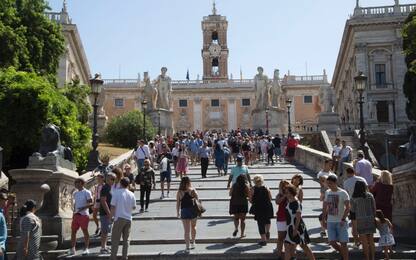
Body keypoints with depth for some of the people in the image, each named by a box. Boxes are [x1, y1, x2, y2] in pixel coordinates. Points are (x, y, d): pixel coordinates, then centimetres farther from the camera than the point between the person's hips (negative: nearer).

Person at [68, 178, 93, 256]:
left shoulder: (87, 192, -6)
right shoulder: (75, 193, 15)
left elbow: (91, 203, -11)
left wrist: (82, 208, -22)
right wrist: (74, 212, 14)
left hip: (84, 215, -7)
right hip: (76, 215, 7)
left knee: (85, 231, -1)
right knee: (73, 231, 5)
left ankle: (86, 249, 6)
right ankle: (72, 249, 11)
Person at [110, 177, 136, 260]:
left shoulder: (117, 193, -9)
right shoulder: (131, 194, 3)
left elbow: (113, 207, -10)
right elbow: (134, 207, 10)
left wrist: (111, 216, 2)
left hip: (119, 218, -4)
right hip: (128, 219, 4)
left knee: (115, 239, 2)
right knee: (126, 239, 12)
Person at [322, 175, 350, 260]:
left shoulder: (343, 193, -9)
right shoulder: (327, 192, 8)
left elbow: (347, 207, -12)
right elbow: (325, 206, 16)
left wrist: (343, 219, -19)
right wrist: (324, 219, 12)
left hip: (341, 222, -5)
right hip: (330, 222, 5)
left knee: (343, 243, -2)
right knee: (332, 242, 1)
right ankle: (343, 253, 27)